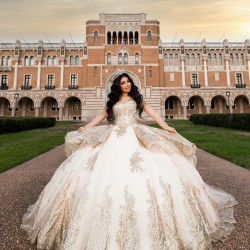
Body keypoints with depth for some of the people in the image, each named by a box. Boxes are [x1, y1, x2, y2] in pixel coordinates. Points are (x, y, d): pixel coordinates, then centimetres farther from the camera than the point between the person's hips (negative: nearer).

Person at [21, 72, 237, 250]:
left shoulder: (137, 98, 14)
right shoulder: (113, 101, 18)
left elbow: (152, 112, 7)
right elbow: (101, 116, 20)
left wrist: (166, 127, -3)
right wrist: (85, 128, 16)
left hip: (136, 137, -1)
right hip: (114, 139, 2)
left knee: (145, 171, -13)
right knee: (108, 173, -8)